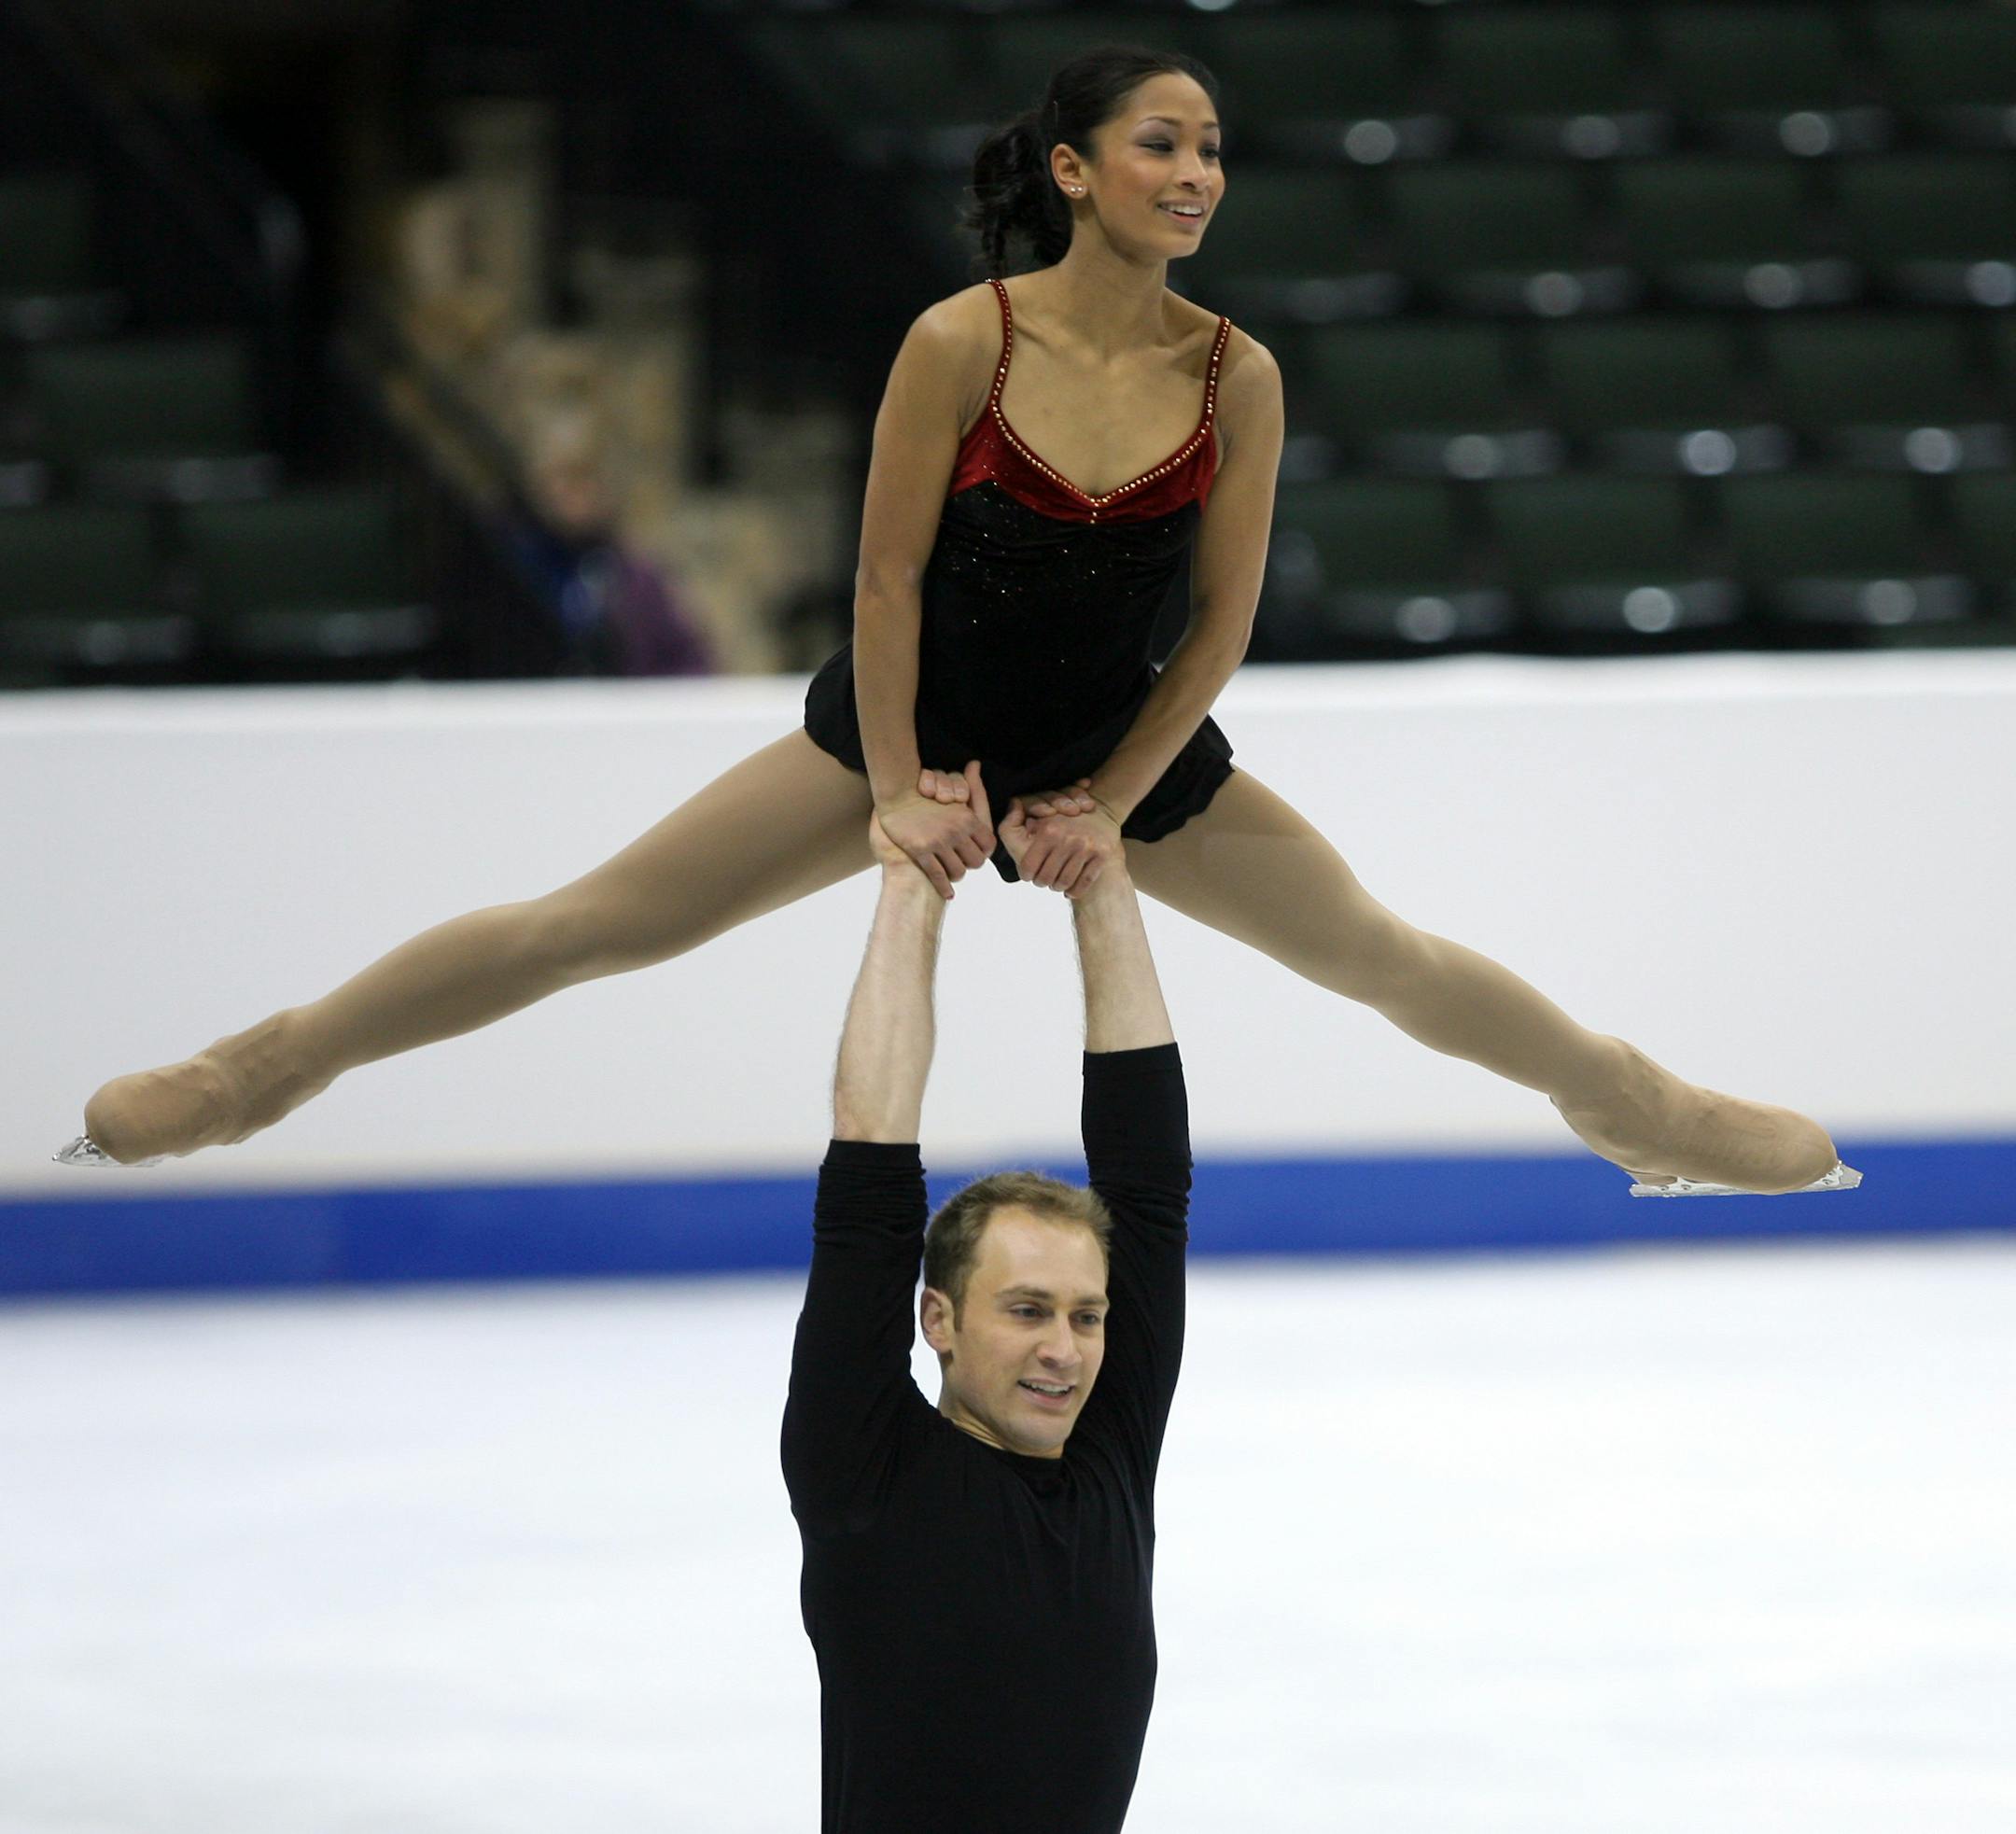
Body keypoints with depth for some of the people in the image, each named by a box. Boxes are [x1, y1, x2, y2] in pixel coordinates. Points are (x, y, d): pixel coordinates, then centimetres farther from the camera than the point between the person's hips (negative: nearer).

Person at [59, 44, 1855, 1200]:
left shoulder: (1235, 377, -15)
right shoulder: (962, 344, -22)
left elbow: (1222, 620, -7)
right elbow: (890, 577, -14)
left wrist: (1109, 809, -8)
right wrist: (898, 789, -11)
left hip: (1126, 744, 2)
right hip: (917, 714, -2)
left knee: (1388, 957, 8)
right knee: (586, 927, -2)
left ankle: (1648, 1109, 29)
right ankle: (262, 1069, 9)